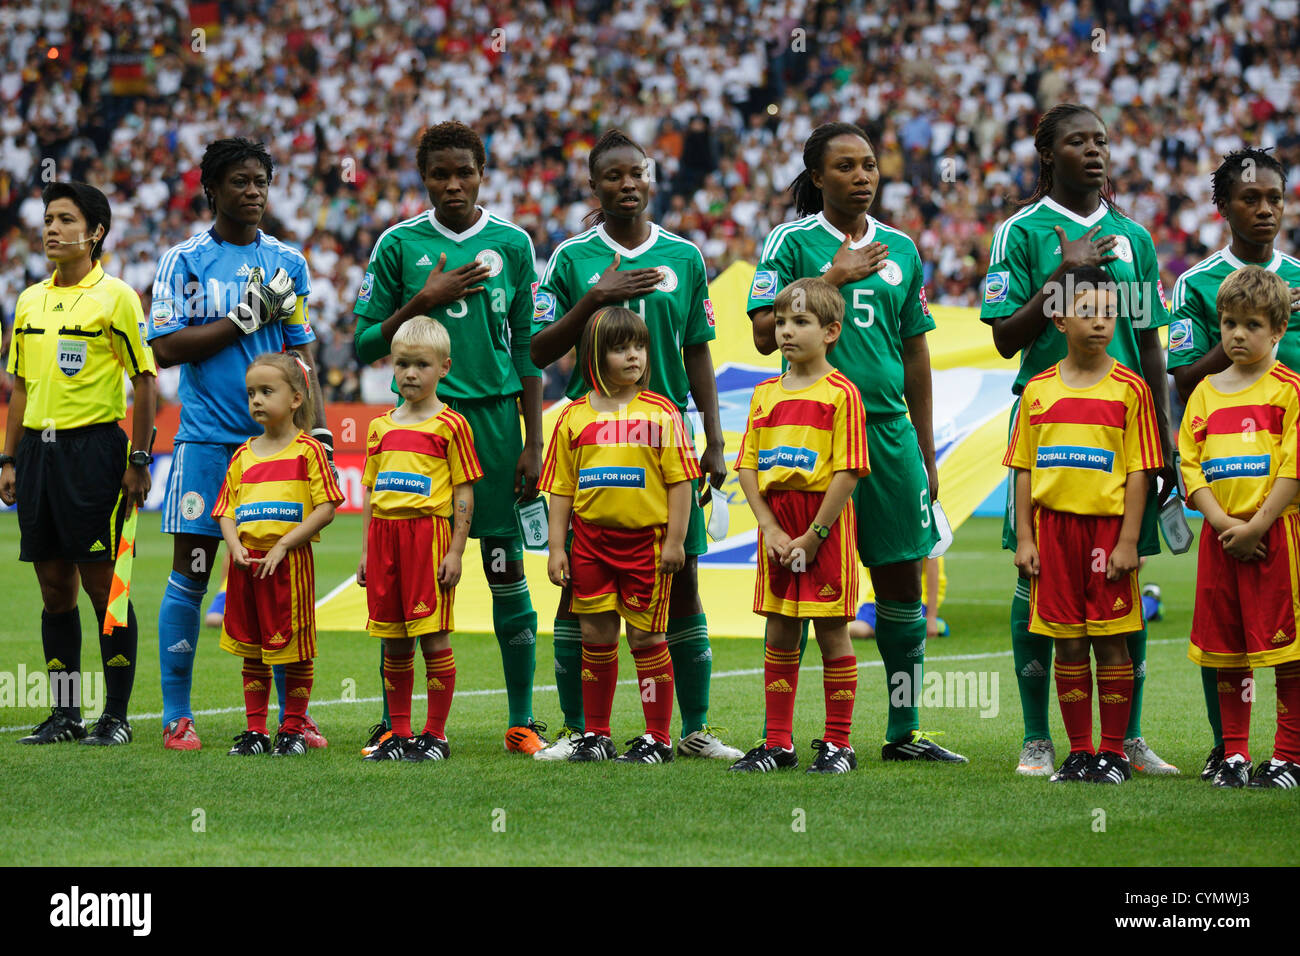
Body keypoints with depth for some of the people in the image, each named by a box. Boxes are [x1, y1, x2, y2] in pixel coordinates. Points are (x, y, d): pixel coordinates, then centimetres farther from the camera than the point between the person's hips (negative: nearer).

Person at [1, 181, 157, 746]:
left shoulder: (116, 297, -4)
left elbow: (145, 381, -6)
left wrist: (138, 461, -11)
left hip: (93, 446, -6)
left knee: (103, 583, -5)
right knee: (54, 587, 7)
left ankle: (116, 716, 1)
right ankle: (64, 714, 13)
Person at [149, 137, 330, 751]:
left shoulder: (288, 262, 12)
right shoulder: (184, 261, 1)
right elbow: (164, 349, -7)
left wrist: (319, 432, 7)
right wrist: (245, 318, -11)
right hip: (206, 440, -3)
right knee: (190, 572, -2)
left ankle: (293, 715, 7)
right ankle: (176, 717, 4)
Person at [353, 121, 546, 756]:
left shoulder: (512, 244, 7)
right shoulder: (399, 245, 4)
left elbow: (527, 349, 9)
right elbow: (367, 344, 5)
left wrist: (533, 444, 4)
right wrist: (424, 301, -9)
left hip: (495, 414, 1)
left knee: (507, 569, 0)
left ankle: (521, 722, 7)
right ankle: (393, 722, 4)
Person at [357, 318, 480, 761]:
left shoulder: (450, 425, -1)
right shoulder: (381, 428, 15)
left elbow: (464, 493, -3)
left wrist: (456, 551, -9)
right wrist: (366, 552, 14)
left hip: (428, 531, -5)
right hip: (385, 534, 5)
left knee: (433, 637, -4)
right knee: (394, 642, 8)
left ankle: (435, 735, 2)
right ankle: (399, 735, 14)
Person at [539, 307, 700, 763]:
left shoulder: (660, 413, -2)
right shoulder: (574, 417, 6)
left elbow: (680, 481, -2)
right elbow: (561, 488, 8)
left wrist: (674, 540, -7)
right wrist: (556, 548, 3)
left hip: (645, 540, -3)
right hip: (590, 540, 3)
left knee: (646, 637, 0)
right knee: (596, 636, 8)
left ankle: (658, 738, 8)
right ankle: (596, 735, 19)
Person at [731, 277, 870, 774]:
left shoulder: (840, 393, -7)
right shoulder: (765, 394, 11)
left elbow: (848, 472, -12)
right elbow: (748, 466, 8)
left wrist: (813, 537, -14)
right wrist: (770, 529, -5)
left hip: (825, 523, -5)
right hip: (777, 525, 5)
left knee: (832, 631, -1)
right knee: (779, 634, 8)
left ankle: (838, 744, 6)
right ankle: (778, 743, 14)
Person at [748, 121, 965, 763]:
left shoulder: (900, 249, 13)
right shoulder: (792, 243, 0)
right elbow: (766, 334, -9)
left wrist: (926, 453, 16)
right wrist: (833, 279, -12)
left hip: (889, 428, 4)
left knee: (902, 577, 5)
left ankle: (904, 732, 13)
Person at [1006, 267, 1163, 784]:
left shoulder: (1129, 388, -1)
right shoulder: (1038, 390, 7)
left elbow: (1139, 471, -3)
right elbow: (1024, 469, 10)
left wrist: (1128, 542, -9)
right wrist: (1025, 538, 3)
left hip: (1107, 526, -2)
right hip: (1054, 525, 2)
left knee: (1110, 641, 0)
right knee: (1067, 644, 5)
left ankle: (1114, 752, 7)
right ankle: (1079, 751, 12)